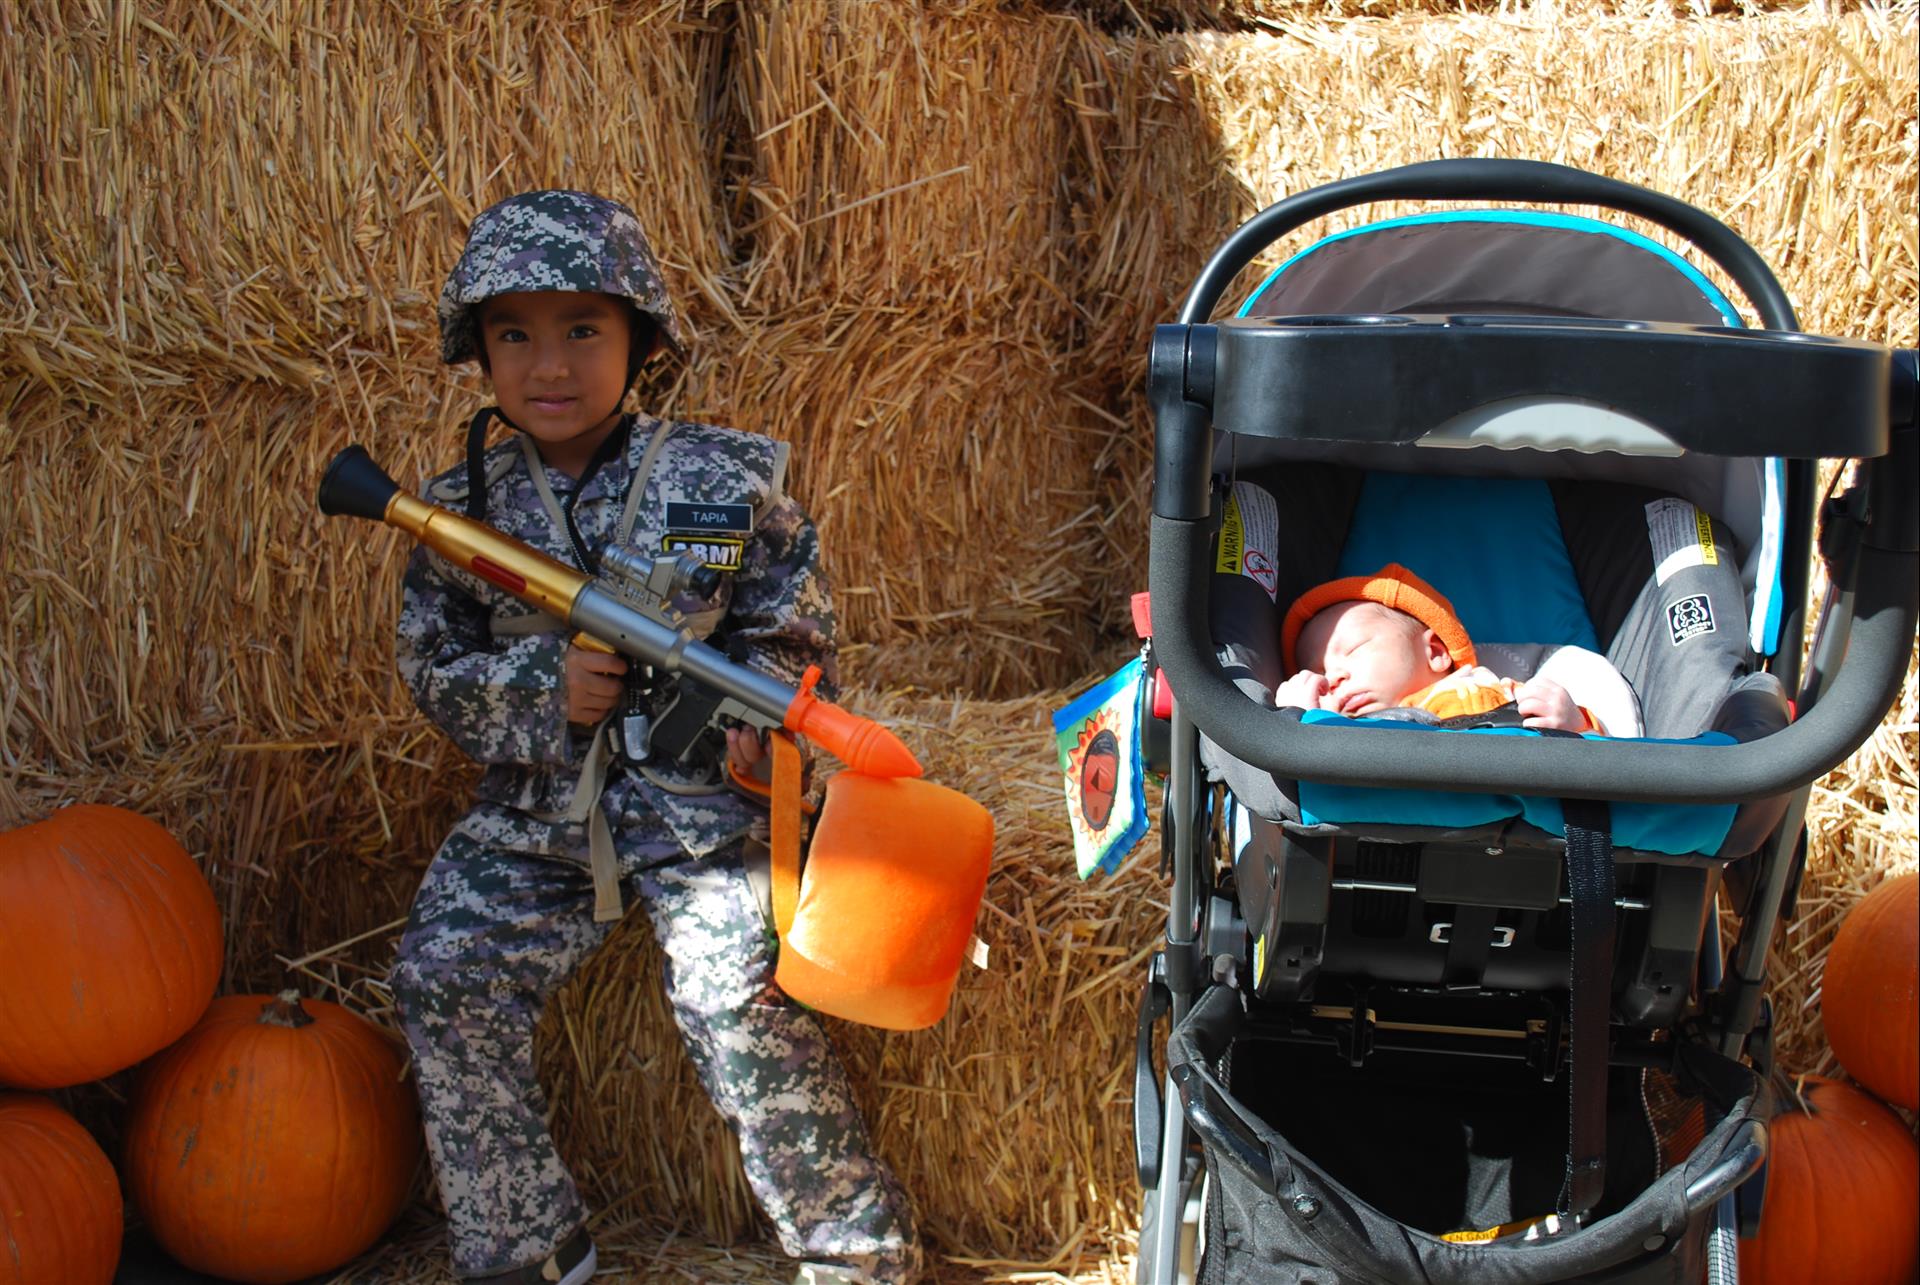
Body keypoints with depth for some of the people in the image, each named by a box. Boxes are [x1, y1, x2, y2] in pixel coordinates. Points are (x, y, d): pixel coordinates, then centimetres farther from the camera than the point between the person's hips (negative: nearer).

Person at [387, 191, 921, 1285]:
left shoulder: (722, 483, -4)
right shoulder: (465, 509, 3)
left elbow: (794, 630, 4)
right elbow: (433, 666, 6)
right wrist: (542, 690, -13)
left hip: (695, 796, -4)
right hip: (534, 807, 4)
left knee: (742, 998, -18)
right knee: (445, 974, -9)